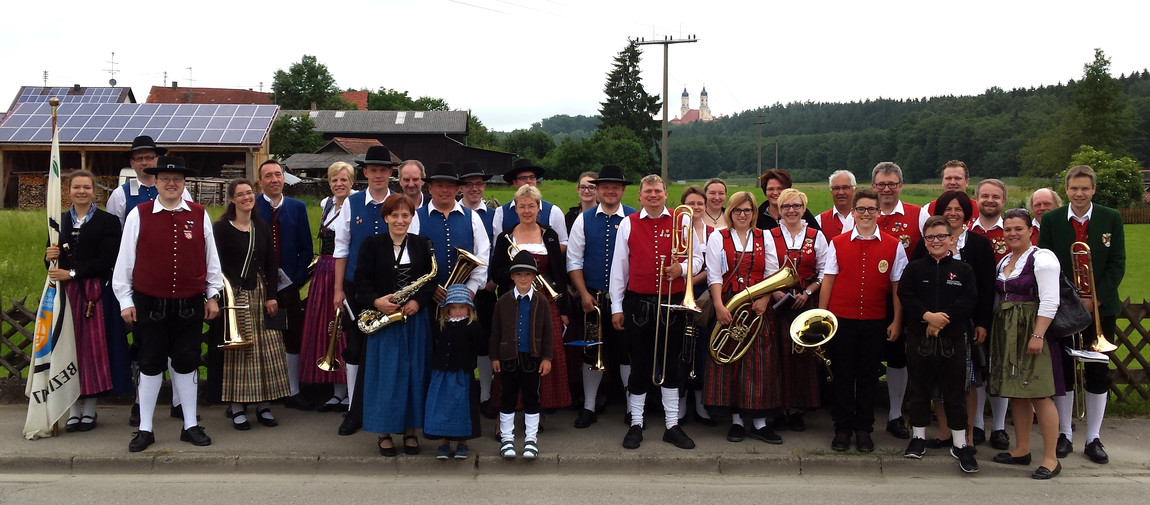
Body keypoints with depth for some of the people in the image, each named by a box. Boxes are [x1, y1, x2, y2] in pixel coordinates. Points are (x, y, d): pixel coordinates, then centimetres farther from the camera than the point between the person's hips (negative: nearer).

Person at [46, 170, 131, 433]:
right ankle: (74, 410, 11)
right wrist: (50, 258, -9)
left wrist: (72, 273, -15)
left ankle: (89, 409, 9)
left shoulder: (107, 221, -1)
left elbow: (106, 261, -9)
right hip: (65, 293, 4)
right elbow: (51, 261, 13)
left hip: (95, 293, -4)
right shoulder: (59, 221, 13)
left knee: (93, 347, 0)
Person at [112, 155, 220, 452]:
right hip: (150, 304, -1)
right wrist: (125, 300, 1)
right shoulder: (138, 215, -2)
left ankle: (190, 426, 21)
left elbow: (210, 258, 8)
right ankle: (145, 429, 20)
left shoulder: (199, 215, 3)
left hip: (190, 305, 1)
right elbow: (125, 260, 1)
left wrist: (212, 296, 9)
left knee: (186, 364, 10)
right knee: (151, 365, 8)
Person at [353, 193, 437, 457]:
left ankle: (410, 430, 17)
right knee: (384, 375, 2)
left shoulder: (423, 245, 5)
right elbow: (361, 280, -4)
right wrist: (376, 301, -20)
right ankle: (384, 432, 13)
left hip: (415, 320, 2)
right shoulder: (372, 244, 1)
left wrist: (418, 302, -14)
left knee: (414, 373, 5)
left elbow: (433, 280, 1)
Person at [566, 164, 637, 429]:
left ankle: (633, 407, 20)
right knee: (592, 352, 10)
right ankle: (588, 407, 22)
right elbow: (574, 261, 3)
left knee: (627, 351, 5)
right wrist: (584, 294, -5)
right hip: (592, 298, 1)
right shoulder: (583, 220, 3)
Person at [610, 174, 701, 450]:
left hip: (672, 303, 1)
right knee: (639, 365, 6)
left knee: (671, 364, 9)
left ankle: (672, 425, 19)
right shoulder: (628, 224, 4)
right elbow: (618, 267, 5)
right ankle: (636, 425, 18)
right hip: (638, 303, 0)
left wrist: (682, 268, -14)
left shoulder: (682, 222, 4)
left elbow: (696, 257, 9)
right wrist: (616, 307, 3)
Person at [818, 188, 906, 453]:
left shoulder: (893, 246, 2)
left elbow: (897, 286, 4)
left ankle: (864, 430, 20)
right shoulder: (837, 243, 2)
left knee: (869, 376, 8)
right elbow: (828, 281, 3)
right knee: (842, 375, 5)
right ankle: (842, 429, 16)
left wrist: (896, 321, 1)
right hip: (841, 320, 0)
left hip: (876, 322, 0)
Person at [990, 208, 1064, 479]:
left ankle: (1051, 458, -2)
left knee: (1038, 394, -9)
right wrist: (993, 328, 12)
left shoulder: (1042, 258, -8)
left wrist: (1038, 335, -22)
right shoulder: (1004, 261, 16)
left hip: (1032, 331, -8)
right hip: (1007, 332, 8)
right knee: (1016, 392, 11)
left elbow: (1049, 301, -16)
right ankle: (1022, 450, 21)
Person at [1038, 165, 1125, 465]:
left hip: (1101, 307, 0)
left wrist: (1095, 299, -12)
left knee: (1098, 373, 5)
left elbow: (1117, 264, -3)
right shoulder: (1051, 220, 0)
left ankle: (1093, 439, 14)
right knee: (1064, 372, 5)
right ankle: (1065, 435, 17)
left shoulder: (1111, 219, 1)